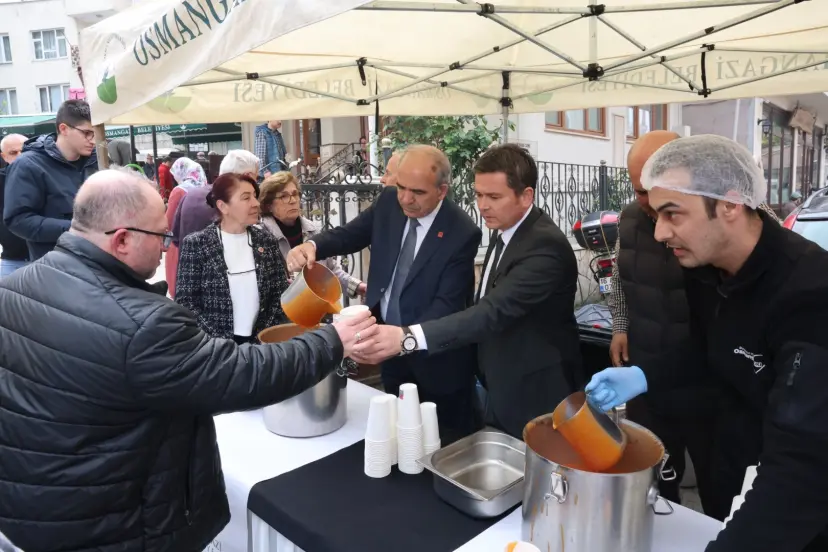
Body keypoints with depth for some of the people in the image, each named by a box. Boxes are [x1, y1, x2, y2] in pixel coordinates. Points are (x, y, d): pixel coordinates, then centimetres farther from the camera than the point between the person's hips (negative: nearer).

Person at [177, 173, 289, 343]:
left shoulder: (267, 241, 5)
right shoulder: (196, 244, -3)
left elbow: (281, 295, 5)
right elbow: (186, 302, -5)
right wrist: (220, 341, -11)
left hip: (260, 341, 3)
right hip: (216, 345, -2)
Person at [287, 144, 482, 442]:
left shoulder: (462, 233, -22)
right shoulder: (389, 202, -6)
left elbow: (447, 304, -24)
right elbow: (349, 234, 4)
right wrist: (313, 245, -19)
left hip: (436, 356, -4)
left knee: (447, 444, 13)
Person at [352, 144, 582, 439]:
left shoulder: (545, 245, -26)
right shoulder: (503, 232, 3)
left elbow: (496, 311, -38)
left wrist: (407, 337, -46)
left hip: (536, 398, -8)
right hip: (502, 391, 8)